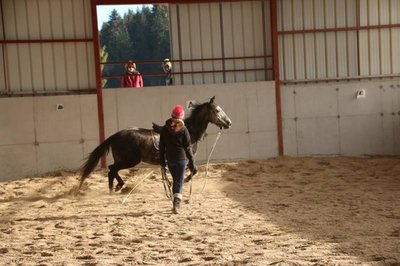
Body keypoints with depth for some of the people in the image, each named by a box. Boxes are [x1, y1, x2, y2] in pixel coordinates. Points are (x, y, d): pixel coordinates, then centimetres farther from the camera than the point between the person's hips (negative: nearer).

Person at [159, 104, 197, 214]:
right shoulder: (183, 130, -7)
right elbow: (188, 148, -5)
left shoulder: (165, 129, 2)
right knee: (179, 181, -4)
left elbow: (161, 147, 5)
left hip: (169, 159, 4)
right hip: (181, 158, -3)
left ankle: (176, 202, 26)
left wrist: (162, 162, 12)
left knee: (175, 180, 19)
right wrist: (192, 162, 1)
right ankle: (176, 203, -21)